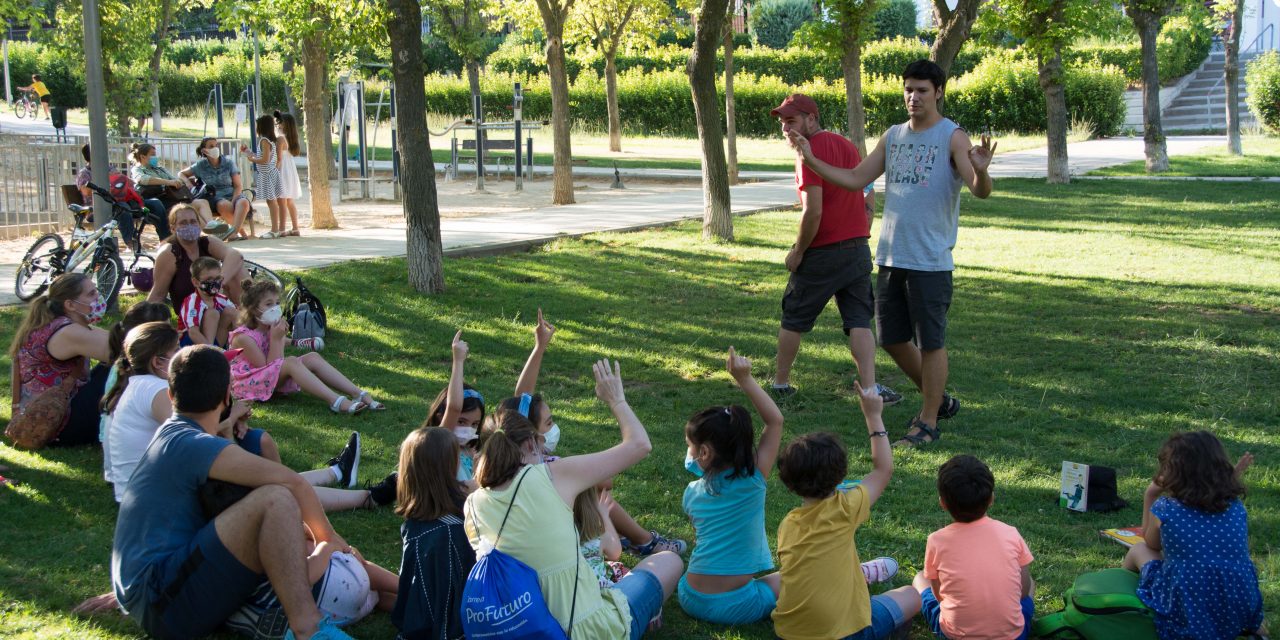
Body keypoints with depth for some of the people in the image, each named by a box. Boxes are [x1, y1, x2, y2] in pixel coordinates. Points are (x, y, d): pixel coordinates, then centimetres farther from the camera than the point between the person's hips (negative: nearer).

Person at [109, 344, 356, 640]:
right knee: (275, 498, -23)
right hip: (161, 603, -11)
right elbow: (292, 483, -19)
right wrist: (327, 535, -4)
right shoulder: (191, 445, -13)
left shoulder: (173, 435, 18)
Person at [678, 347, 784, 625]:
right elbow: (775, 420, -6)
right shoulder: (752, 480, -13)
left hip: (692, 600, 3)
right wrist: (745, 379, -8)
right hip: (736, 607, -3)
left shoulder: (692, 493, -1)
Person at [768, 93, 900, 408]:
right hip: (858, 248, 7)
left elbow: (813, 211, -20)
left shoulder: (810, 151, -14)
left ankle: (781, 382, 19)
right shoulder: (847, 145, 12)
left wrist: (797, 252, -11)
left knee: (794, 320, 10)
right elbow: (867, 201, 16)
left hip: (822, 252, -7)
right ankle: (870, 388, -4)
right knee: (859, 321, 5)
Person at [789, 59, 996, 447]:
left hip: (930, 262, -7)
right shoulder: (894, 136, 11)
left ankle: (928, 422, 14)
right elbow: (856, 179, 15)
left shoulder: (953, 138, -9)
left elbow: (980, 191, -20)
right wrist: (810, 160, 6)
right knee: (891, 339, 15)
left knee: (930, 342, 1)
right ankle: (938, 400, 34)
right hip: (891, 258, 7)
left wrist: (980, 171, -42)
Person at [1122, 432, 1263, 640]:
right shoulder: (1236, 507, 0)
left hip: (1186, 623, -4)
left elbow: (1152, 545, 12)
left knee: (1138, 550, 18)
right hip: (1241, 616, 4)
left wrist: (1150, 496, 14)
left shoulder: (1164, 509, -9)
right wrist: (1230, 484, 19)